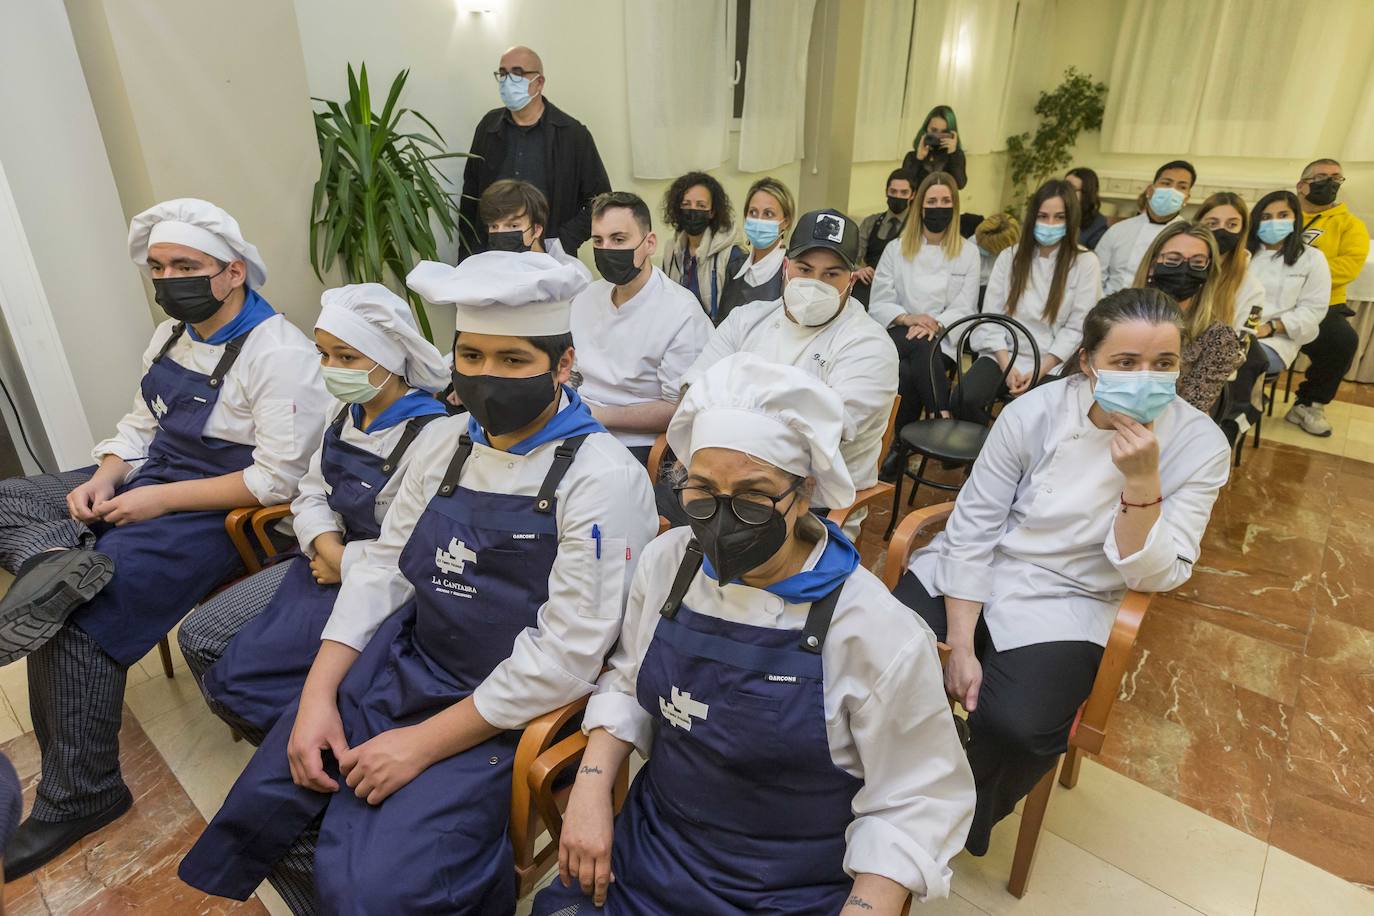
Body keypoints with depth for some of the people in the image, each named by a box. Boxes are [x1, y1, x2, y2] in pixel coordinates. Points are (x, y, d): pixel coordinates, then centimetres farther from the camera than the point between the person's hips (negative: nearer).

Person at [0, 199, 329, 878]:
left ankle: (79, 794, -2)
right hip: (145, 485, 10)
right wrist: (103, 479, -3)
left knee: (79, 616, -17)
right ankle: (58, 559, -25)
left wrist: (162, 499, -20)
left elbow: (278, 478, -23)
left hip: (217, 513, -9)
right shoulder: (171, 334, 10)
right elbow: (141, 425, 17)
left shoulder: (278, 353, -19)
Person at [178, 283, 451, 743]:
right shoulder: (343, 412, 3)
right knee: (198, 637, 9)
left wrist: (344, 564, -15)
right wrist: (325, 545, -12)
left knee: (235, 676, -9)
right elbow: (311, 492, 9)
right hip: (326, 562, 9)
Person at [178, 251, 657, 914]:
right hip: (402, 662, 7)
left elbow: (566, 654, -20)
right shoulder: (443, 442, 3)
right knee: (262, 803, 3)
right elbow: (383, 566, 7)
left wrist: (423, 742, -16)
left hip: (502, 711, -6)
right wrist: (318, 696, -3)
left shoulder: (605, 479, -18)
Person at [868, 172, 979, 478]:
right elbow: (878, 304, 6)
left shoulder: (968, 252, 13)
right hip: (898, 336, 1)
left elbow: (964, 309, 4)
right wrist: (908, 318, -14)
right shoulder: (896, 249, 14)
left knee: (908, 372, -35)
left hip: (943, 341, -1)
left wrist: (934, 325, -17)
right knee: (904, 371, -37)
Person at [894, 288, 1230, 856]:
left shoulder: (1198, 445, -9)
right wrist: (961, 646, -13)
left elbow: (1155, 577, -11)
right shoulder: (1035, 411, -11)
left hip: (1061, 605, 0)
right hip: (967, 576, 1)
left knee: (1018, 725, -27)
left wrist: (1141, 481, -27)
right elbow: (973, 528, -9)